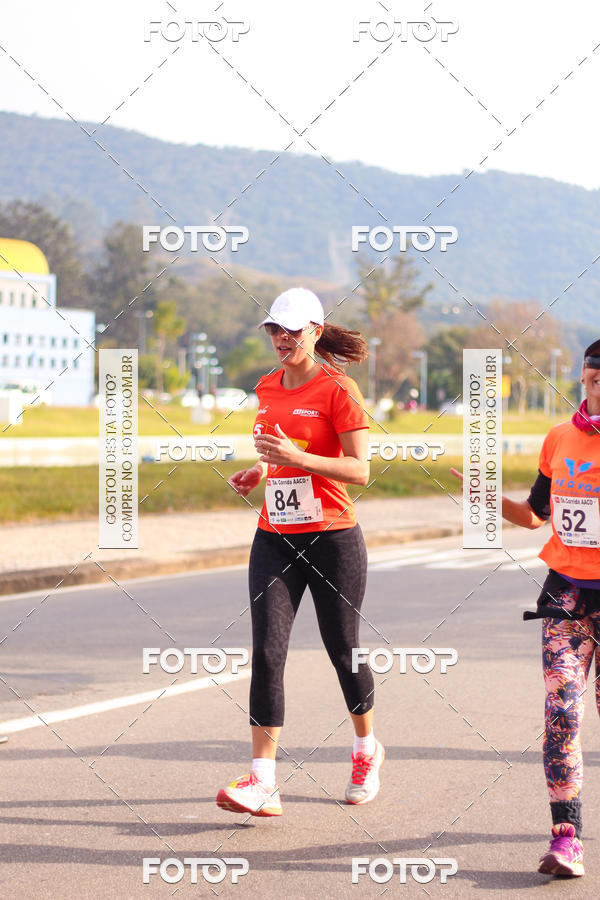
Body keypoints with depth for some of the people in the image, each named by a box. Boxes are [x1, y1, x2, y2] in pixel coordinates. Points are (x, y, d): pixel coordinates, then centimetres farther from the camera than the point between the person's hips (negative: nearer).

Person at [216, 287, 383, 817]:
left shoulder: (338, 389, -9)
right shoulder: (268, 388, 11)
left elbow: (360, 470, -14)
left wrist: (297, 457, -26)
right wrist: (260, 472, 6)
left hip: (332, 540, -5)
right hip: (274, 539, 5)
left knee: (343, 650, 9)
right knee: (267, 653, -8)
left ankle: (367, 750, 35)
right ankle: (263, 782, -12)